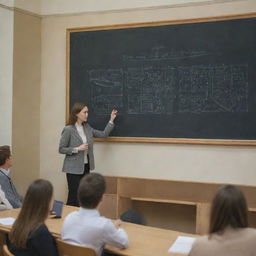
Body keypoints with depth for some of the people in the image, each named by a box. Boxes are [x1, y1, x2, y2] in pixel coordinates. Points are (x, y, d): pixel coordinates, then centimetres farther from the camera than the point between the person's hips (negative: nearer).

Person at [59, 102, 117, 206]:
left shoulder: (87, 128, 8)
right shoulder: (68, 129, -11)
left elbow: (103, 134, 12)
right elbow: (61, 149, -9)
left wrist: (111, 120, 7)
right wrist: (78, 149, -18)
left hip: (86, 167, 6)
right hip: (74, 168, -6)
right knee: (74, 197, -6)